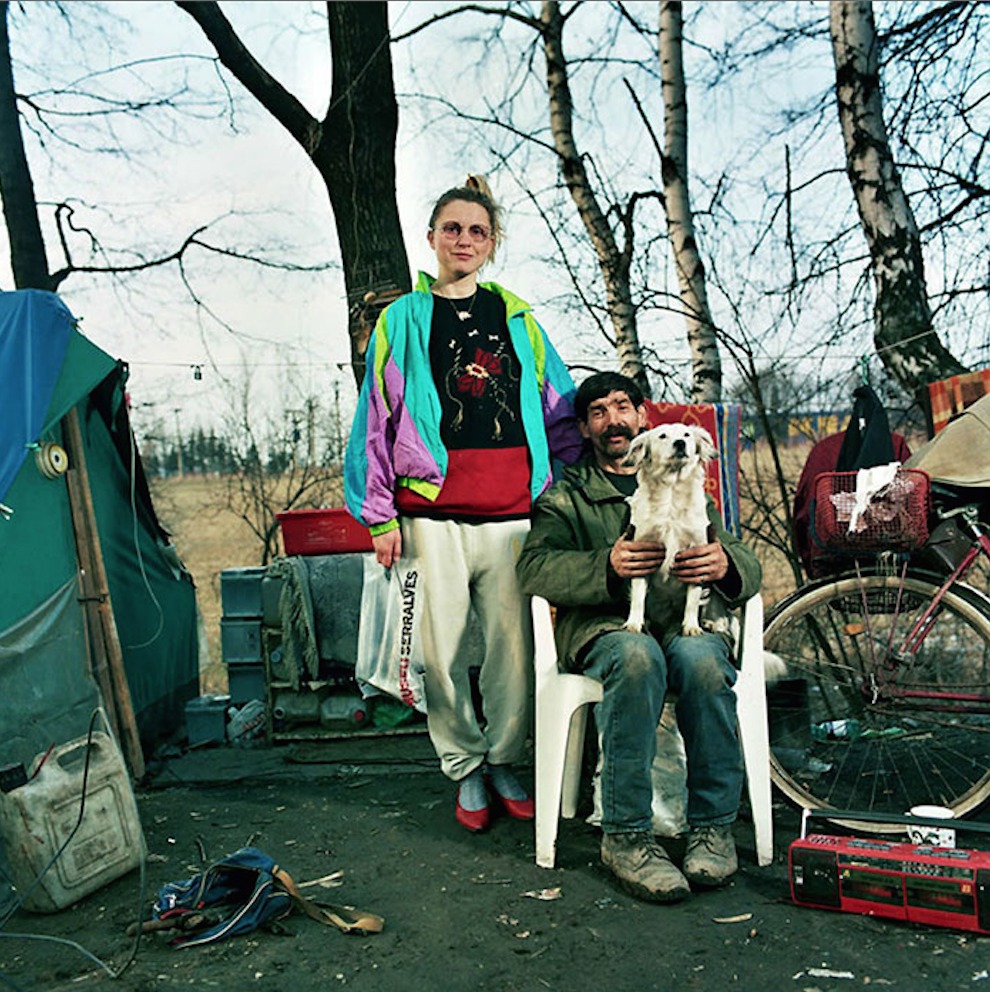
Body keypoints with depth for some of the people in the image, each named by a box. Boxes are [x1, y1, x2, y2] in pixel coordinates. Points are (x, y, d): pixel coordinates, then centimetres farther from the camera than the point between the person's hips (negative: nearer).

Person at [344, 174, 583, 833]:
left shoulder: (516, 318, 15)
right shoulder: (404, 319, 9)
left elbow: (559, 411, 17)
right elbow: (379, 420, 6)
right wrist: (381, 516, 0)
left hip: (514, 512, 2)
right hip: (434, 515, -1)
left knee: (516, 643, 4)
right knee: (443, 648, 2)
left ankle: (504, 763, 24)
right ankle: (466, 770, 22)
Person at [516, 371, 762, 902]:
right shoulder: (566, 495, 20)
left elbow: (748, 567, 15)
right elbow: (533, 567, 0)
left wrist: (725, 563, -12)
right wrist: (606, 565, -20)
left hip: (682, 619, 2)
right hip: (602, 626, -1)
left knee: (701, 657, -34)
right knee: (637, 656, -36)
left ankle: (712, 826, -20)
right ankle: (625, 836, -27)